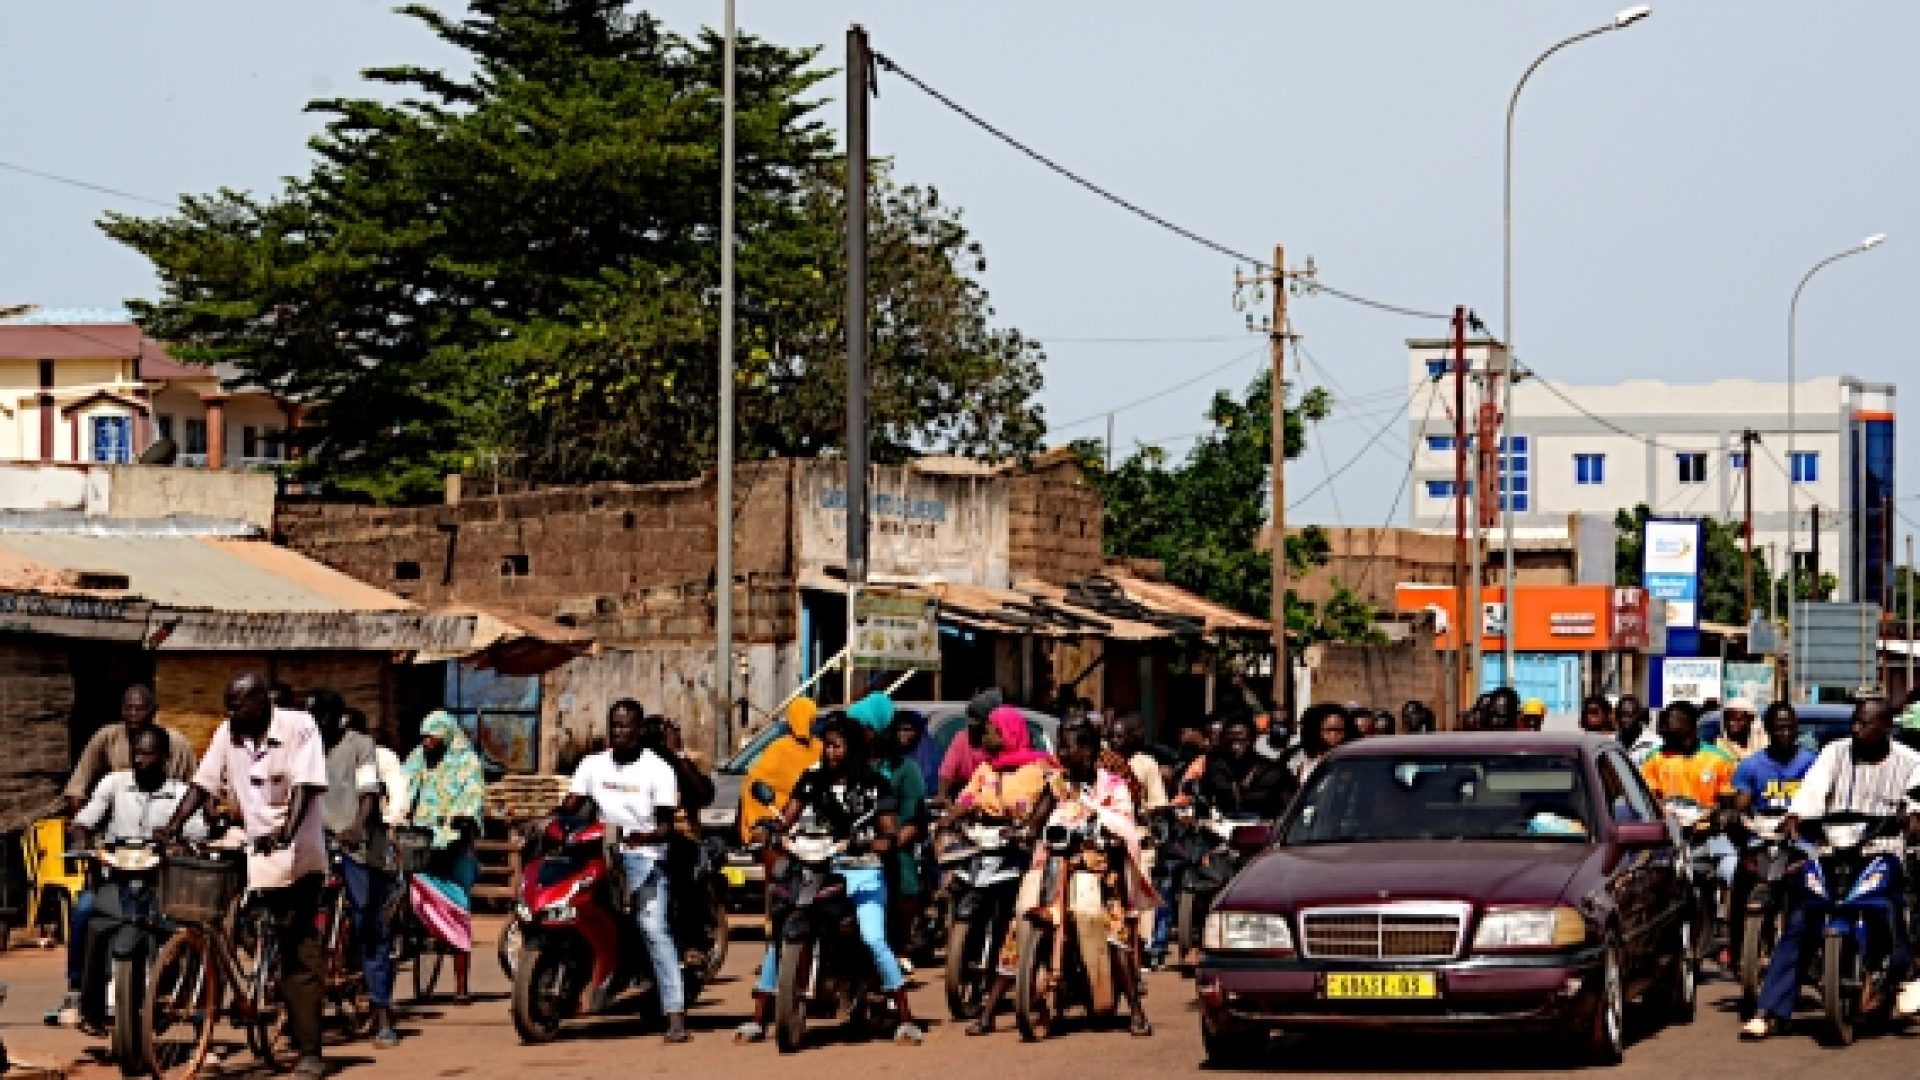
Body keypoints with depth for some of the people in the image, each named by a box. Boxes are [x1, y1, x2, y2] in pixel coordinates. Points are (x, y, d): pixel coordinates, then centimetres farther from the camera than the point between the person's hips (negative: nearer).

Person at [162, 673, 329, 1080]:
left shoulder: (298, 727, -8)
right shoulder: (228, 733, 7)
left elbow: (305, 787, -16)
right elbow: (203, 785, 7)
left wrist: (286, 832, -31)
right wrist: (170, 830, -5)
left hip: (298, 857, -5)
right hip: (255, 858, 5)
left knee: (300, 954, -8)